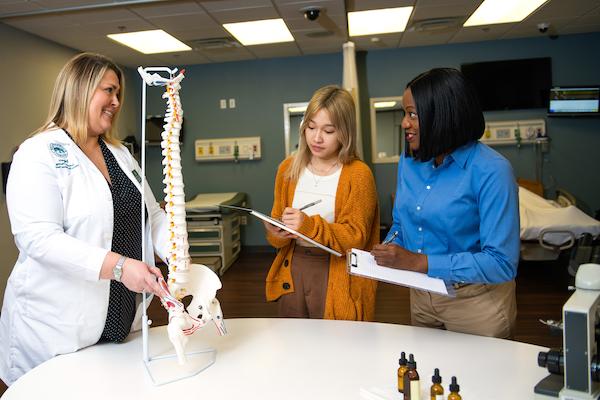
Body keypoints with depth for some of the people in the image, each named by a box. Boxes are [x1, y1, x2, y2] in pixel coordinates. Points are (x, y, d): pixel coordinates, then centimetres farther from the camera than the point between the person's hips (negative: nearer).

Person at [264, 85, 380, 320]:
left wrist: (311, 226, -27)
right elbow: (278, 222, 8)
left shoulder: (358, 173, -9)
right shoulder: (288, 168, 4)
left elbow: (355, 237, -13)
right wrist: (277, 234, -15)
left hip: (338, 276, -3)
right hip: (292, 272, 4)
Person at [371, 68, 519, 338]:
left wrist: (420, 262, -30)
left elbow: (502, 263, -25)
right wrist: (382, 254, -11)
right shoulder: (409, 162, -2)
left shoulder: (491, 171, -22)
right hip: (420, 295, 6)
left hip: (476, 302, -5)